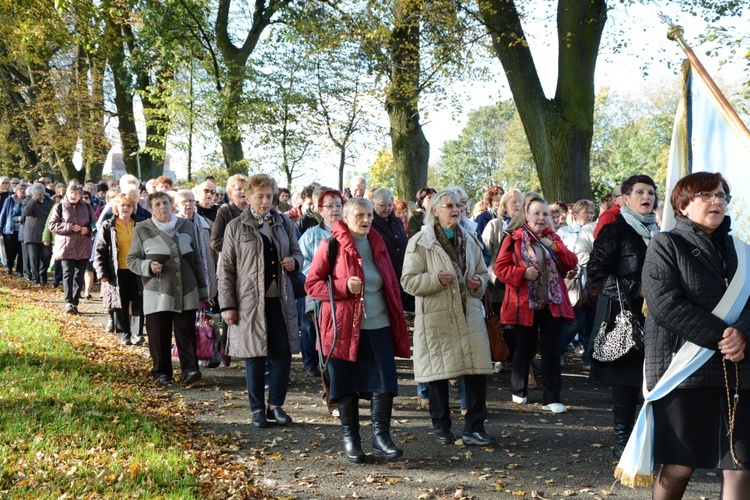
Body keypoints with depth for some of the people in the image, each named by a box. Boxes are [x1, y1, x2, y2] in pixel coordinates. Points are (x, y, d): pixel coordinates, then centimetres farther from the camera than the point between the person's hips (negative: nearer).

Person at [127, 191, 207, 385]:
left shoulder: (187, 226, 9)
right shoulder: (142, 230, 0)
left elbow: (196, 260, 14)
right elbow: (131, 259, 5)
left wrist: (202, 289, 14)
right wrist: (148, 266, -16)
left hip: (186, 293, 2)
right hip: (158, 294, -2)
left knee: (186, 333, -1)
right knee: (159, 335, 3)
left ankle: (190, 369, 1)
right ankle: (161, 372, 15)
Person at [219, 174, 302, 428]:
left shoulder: (284, 223, 10)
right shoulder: (236, 227, 1)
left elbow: (297, 252, 20)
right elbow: (226, 268, 0)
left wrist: (294, 261, -6)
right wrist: (227, 305, -6)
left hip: (281, 298, 3)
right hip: (250, 300, -3)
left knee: (283, 352, 3)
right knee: (255, 355, 3)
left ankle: (276, 405, 17)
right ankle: (258, 409, 14)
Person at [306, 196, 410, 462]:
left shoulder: (376, 243, 11)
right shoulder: (331, 245, -4)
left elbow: (391, 282, 18)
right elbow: (311, 284, -5)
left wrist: (398, 319, 12)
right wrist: (344, 286, -19)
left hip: (379, 325, 4)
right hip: (345, 325, -4)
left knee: (385, 381, -3)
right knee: (347, 384, 5)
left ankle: (381, 437, 7)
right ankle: (350, 438, 19)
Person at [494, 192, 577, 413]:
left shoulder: (553, 238, 10)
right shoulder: (513, 239, -4)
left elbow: (571, 263, 5)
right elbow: (500, 268, -6)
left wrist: (556, 247, -10)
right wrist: (522, 273, -21)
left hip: (552, 304, 3)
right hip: (525, 304, -3)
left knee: (551, 351, 1)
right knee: (525, 349, 10)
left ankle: (551, 399, 6)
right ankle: (518, 391, 30)